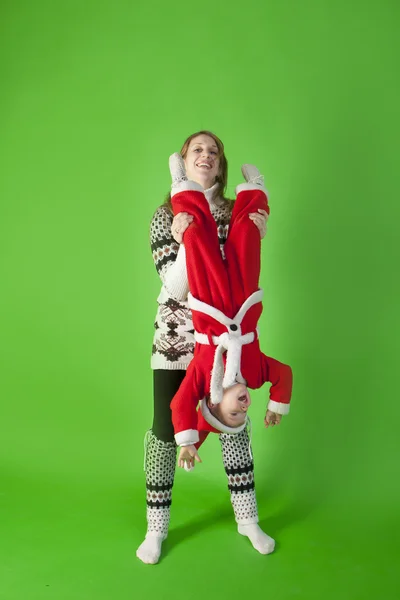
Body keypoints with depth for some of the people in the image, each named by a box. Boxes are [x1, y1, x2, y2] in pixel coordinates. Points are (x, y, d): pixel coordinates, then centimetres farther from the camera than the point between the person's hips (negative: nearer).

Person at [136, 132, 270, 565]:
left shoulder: (235, 212, 4)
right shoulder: (166, 216, -3)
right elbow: (177, 289, -12)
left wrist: (255, 239, -10)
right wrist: (185, 240, -26)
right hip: (175, 338, -2)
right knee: (165, 429, 4)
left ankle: (248, 519, 29)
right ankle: (156, 528, 22)